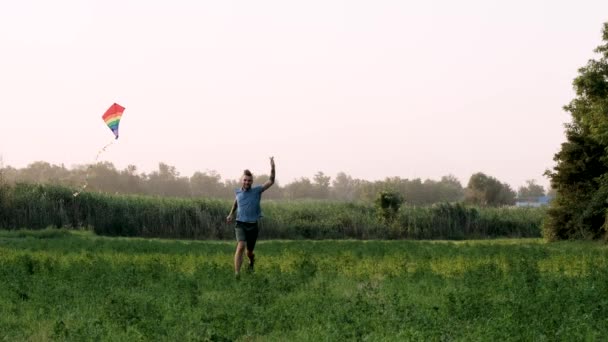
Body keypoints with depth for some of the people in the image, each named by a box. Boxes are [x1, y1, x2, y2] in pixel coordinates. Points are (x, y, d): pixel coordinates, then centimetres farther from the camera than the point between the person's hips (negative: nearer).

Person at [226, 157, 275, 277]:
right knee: (241, 246, -25)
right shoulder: (238, 191, 4)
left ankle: (252, 261, 52)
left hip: (253, 226, 0)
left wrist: (272, 168, -24)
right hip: (240, 225, 0)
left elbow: (271, 182, -12)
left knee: (249, 252, 13)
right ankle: (236, 274, -28)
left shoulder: (257, 190, -3)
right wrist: (231, 214, 30)